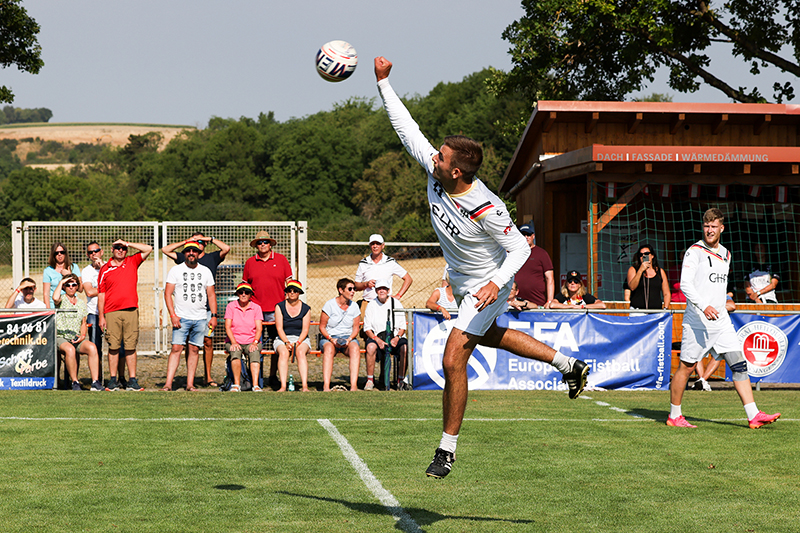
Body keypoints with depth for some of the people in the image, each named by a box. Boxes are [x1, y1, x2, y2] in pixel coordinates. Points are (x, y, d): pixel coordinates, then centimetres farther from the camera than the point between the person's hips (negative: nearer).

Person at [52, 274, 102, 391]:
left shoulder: (81, 303, 19)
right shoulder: (61, 300, 5)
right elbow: (55, 298, -21)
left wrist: (82, 335, 1)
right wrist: (61, 282, -6)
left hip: (77, 338, 4)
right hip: (61, 338, -4)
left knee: (92, 347, -29)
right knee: (70, 350, -39)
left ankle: (96, 382, -33)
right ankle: (75, 382, -27)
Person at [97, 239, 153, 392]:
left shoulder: (133, 262, 13)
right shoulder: (105, 269, 9)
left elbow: (148, 249, 5)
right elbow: (101, 294, 7)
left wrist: (127, 243, 4)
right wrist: (101, 316, 1)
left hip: (131, 310, 1)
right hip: (112, 312, -1)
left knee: (131, 347, 0)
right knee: (113, 347, 0)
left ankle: (132, 381, 1)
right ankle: (113, 380, 4)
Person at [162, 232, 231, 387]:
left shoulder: (212, 258, 11)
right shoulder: (184, 258, 12)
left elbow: (226, 248, -3)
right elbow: (165, 250, 8)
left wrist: (210, 239, 5)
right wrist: (185, 242, 7)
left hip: (206, 307, 0)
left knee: (208, 342, 0)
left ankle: (208, 377, 6)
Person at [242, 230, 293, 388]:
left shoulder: (281, 260, 7)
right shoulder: (250, 263, 10)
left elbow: (289, 283, 9)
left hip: (276, 310, -1)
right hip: (255, 309, 1)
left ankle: (273, 375, 9)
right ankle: (254, 376, 4)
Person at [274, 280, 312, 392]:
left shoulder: (306, 309, 5)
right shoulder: (280, 307, 4)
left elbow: (305, 330, -1)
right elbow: (279, 328, -3)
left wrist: (297, 343, -17)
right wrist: (287, 343, -18)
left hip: (301, 339, 0)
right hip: (283, 339, 0)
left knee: (301, 352, -34)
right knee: (283, 353, -34)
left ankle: (305, 386, -43)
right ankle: (283, 386, -43)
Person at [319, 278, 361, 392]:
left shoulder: (354, 307, 6)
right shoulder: (330, 305, -3)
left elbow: (355, 328, 8)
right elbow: (322, 327, 0)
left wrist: (349, 339, -12)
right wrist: (331, 339, -17)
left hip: (349, 338, 2)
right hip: (329, 338, -2)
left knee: (355, 348, -34)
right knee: (329, 349, -38)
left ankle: (354, 385, -44)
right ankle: (326, 386, -48)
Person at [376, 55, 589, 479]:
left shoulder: (487, 210, -36)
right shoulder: (433, 170, -19)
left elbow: (520, 249, -25)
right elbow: (406, 126, -12)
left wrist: (496, 283, -40)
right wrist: (383, 81, -16)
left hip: (486, 287, -9)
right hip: (461, 281, 9)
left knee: (453, 360, -13)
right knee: (488, 336, 30)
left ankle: (447, 448, 0)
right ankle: (569, 365, 44)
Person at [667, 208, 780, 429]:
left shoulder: (725, 254, 15)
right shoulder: (694, 251, -7)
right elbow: (685, 284, -16)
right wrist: (703, 306, -28)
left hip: (721, 320, 6)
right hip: (697, 321, -6)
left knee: (738, 362, -2)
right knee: (686, 367, 0)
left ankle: (754, 415, -5)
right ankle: (674, 415, 13)